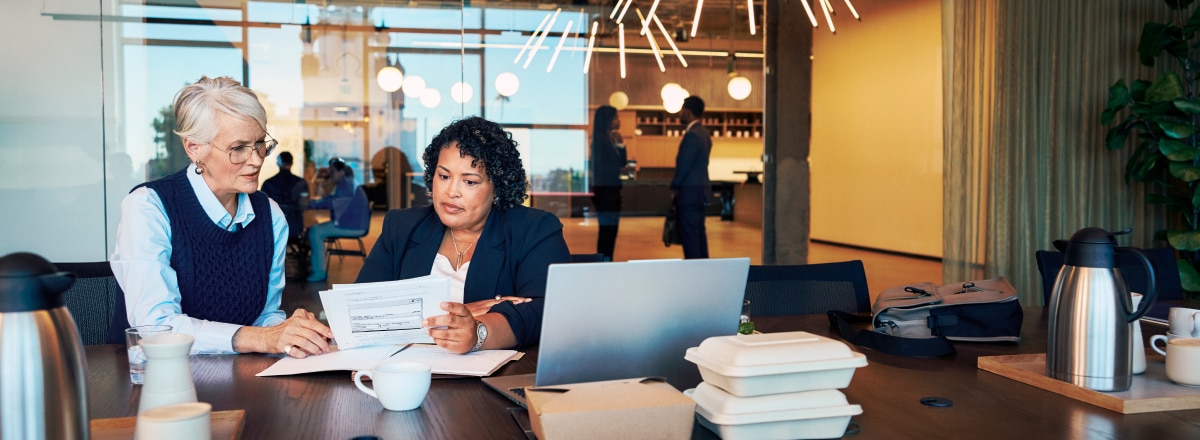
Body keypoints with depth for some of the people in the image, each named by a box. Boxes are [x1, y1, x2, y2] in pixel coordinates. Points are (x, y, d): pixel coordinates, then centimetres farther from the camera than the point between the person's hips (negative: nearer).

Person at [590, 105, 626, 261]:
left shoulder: (611, 139, 13)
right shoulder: (600, 139, -12)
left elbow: (621, 162, 12)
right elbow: (600, 166, -17)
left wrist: (620, 143, 1)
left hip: (612, 189, 9)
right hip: (604, 189, -9)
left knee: (611, 228, 11)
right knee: (607, 228, -8)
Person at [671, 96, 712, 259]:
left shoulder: (692, 135, -17)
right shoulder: (703, 132, 13)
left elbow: (684, 164, -18)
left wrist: (674, 186, -4)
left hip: (690, 190, -10)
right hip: (701, 188, 10)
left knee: (689, 232, -5)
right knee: (699, 231, 14)